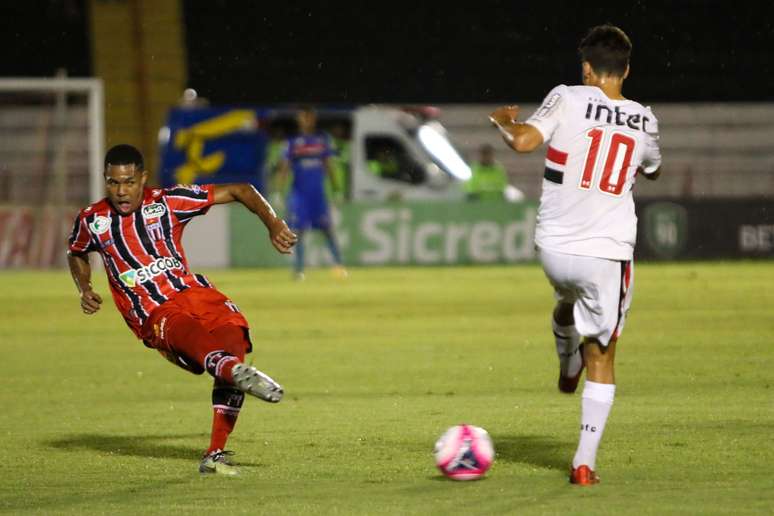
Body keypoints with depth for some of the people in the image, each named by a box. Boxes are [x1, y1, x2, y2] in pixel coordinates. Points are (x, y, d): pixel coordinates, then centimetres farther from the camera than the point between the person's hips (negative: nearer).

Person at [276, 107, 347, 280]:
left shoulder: (322, 140, 7)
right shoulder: (293, 142, 0)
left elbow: (328, 166, 12)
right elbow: (284, 168, -1)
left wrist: (336, 189, 10)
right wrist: (279, 192, -9)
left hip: (318, 192, 2)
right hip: (299, 192, -2)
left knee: (328, 229, -2)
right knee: (299, 231, -2)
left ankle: (338, 264, -1)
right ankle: (298, 268, 4)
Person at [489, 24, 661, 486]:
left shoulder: (567, 99, -5)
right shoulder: (644, 120, 5)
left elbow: (523, 141, -17)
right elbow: (652, 170, 24)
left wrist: (503, 120, 5)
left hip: (555, 248, -1)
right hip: (608, 253, 1)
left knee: (568, 303, 36)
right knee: (602, 359, 7)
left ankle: (568, 369, 54)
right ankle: (585, 462, 2)